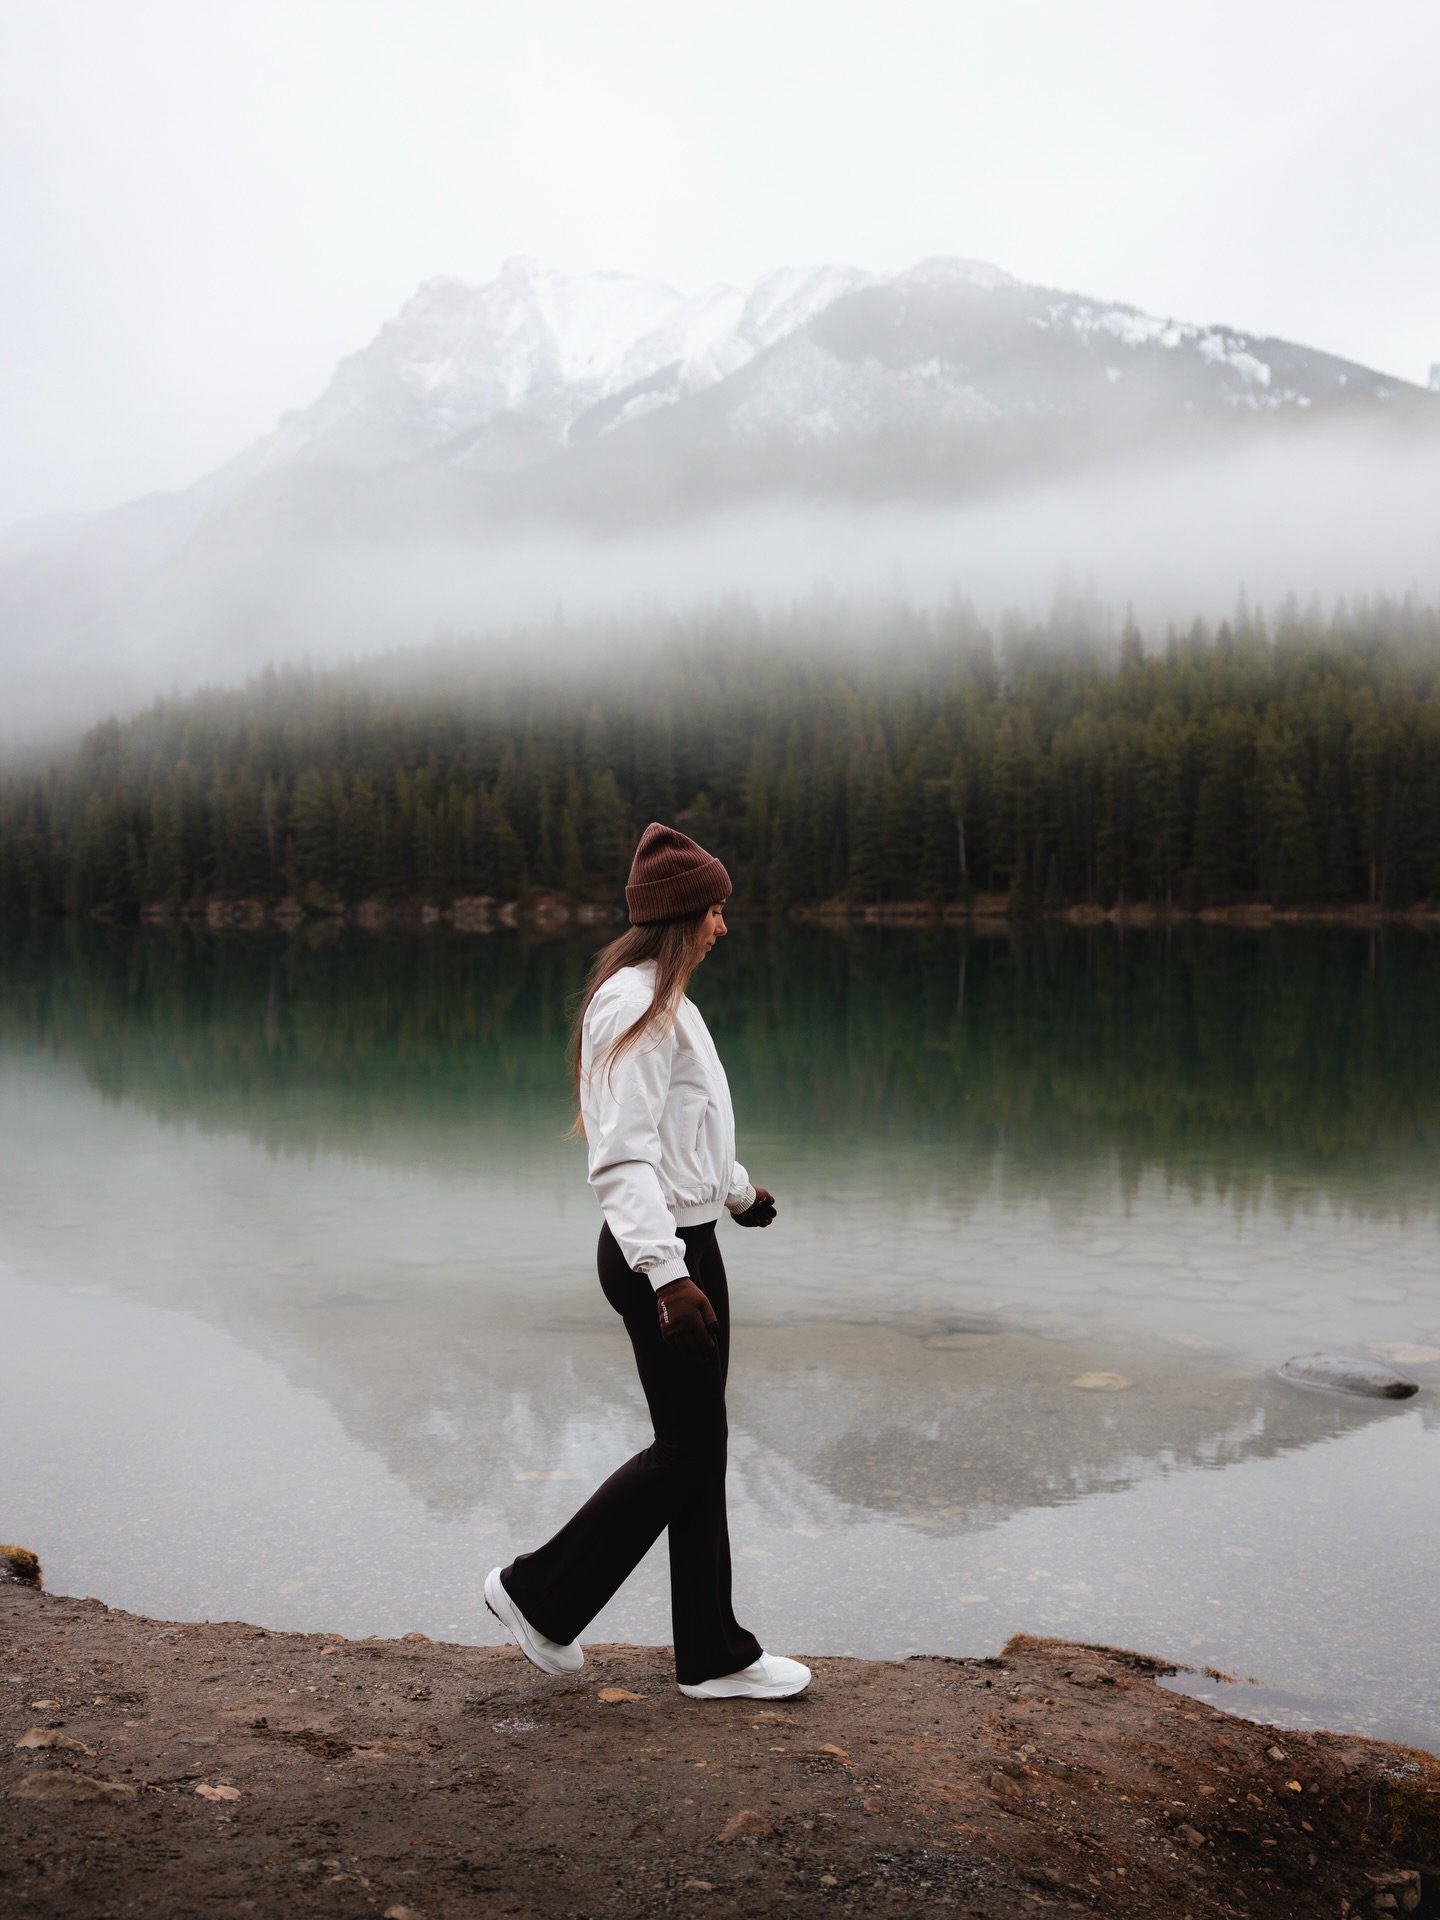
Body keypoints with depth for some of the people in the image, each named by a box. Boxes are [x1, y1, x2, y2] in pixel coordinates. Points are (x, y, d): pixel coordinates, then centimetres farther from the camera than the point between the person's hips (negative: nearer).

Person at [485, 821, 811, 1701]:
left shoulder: (666, 1001, 15)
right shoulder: (636, 1007, -18)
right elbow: (624, 1156, -25)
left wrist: (739, 1191, 39)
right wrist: (666, 1273, -31)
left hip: (687, 1244, 10)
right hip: (661, 1253, -10)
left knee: (700, 1449, 13)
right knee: (687, 1450, 0)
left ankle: (715, 1653, 22)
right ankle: (539, 1593, 15)